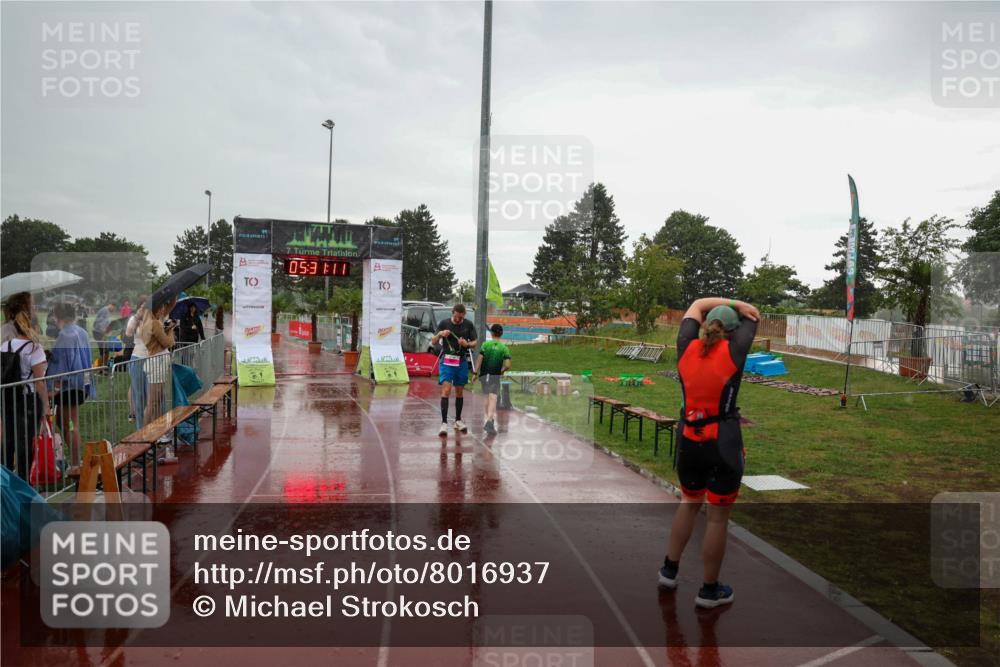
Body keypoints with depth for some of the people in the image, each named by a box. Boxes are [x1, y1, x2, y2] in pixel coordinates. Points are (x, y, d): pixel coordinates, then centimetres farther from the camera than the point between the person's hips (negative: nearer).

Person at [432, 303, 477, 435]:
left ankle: (458, 421, 24)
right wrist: (440, 334, -18)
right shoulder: (444, 323, -1)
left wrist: (467, 344, -14)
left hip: (462, 361, 2)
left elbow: (474, 343, 9)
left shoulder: (468, 325, 3)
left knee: (460, 392, 10)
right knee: (446, 391, -13)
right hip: (446, 361, -2)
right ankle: (444, 423, -14)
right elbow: (433, 343, 2)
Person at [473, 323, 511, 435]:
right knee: (493, 399, -9)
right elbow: (507, 365, -7)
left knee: (488, 398, 17)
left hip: (484, 374, 2)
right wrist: (502, 371, 13)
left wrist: (476, 373, -3)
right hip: (495, 375, -2)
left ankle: (490, 421, 27)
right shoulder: (504, 348, 0)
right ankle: (490, 421, -25)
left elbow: (479, 359, -8)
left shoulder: (485, 344, 1)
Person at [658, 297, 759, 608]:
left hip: (688, 440, 4)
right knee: (718, 517, 7)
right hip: (724, 444, -4)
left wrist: (731, 303, 8)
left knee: (690, 502, 26)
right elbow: (753, 317, 11)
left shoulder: (687, 349, 1)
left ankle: (669, 570, 32)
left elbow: (696, 306, 17)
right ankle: (709, 591, 18)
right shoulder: (733, 351, -7)